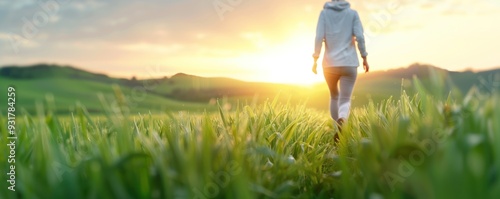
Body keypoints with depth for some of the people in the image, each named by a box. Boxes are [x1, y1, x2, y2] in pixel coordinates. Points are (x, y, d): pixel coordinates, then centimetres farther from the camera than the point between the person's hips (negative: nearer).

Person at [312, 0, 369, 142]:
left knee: (334, 96, 23)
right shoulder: (353, 13, 4)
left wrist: (315, 59, -1)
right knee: (345, 100, -2)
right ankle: (341, 122, -35)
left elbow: (319, 37, -7)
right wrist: (364, 57, 4)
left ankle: (337, 131, 23)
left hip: (330, 63, 1)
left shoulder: (324, 13, 3)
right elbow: (359, 37, -5)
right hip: (349, 63, -1)